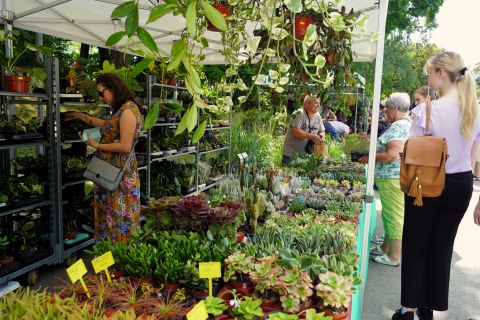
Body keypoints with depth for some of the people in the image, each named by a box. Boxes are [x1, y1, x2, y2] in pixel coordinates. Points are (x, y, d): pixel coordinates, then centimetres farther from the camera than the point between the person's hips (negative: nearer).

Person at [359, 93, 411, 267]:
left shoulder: (398, 126, -19)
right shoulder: (408, 123, 14)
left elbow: (392, 156, -27)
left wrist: (370, 157, -14)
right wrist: (375, 151, 16)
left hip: (393, 179, -10)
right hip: (395, 177, 10)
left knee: (394, 216, 0)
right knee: (390, 214, 20)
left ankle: (394, 257, 12)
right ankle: (386, 247, 35)